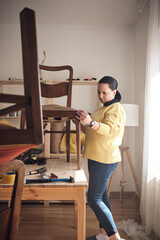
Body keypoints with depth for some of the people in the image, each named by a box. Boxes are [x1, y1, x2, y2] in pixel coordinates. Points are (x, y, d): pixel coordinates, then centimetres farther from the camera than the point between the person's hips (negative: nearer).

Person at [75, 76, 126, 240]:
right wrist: (84, 124, 15)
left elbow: (110, 129, -32)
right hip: (98, 159, 11)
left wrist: (91, 122, -45)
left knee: (94, 200, -10)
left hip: (104, 160, -11)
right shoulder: (105, 107, 19)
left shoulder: (116, 109, -12)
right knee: (101, 196, 15)